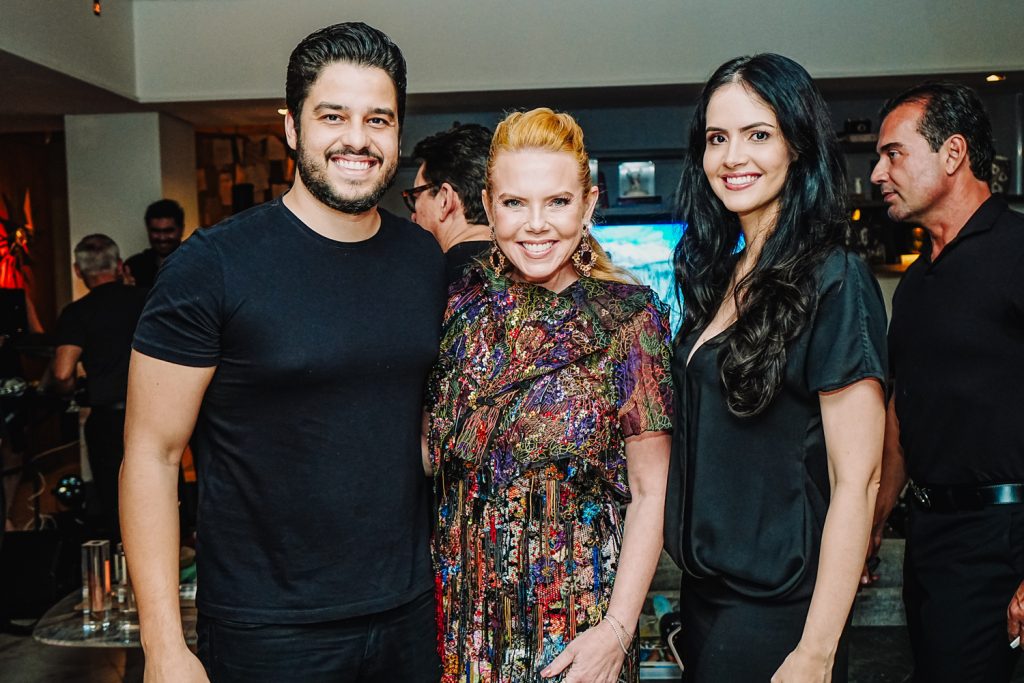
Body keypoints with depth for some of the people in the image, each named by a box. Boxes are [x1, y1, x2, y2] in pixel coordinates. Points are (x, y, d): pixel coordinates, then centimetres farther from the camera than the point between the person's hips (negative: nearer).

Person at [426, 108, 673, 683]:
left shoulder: (630, 317, -10)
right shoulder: (459, 306, -2)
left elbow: (651, 493, -7)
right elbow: (426, 460, 7)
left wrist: (617, 630, -13)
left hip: (577, 615, -2)